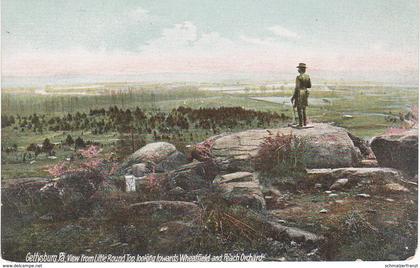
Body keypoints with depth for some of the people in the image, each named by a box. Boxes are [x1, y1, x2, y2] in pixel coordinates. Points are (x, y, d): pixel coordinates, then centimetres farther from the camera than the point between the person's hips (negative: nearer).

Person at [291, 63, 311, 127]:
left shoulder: (298, 77, -16)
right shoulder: (308, 76, 5)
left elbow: (297, 87, -18)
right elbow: (309, 86, 10)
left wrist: (293, 96, -12)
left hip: (299, 93, -7)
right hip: (305, 93, 7)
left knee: (299, 109, -1)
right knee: (303, 108, 16)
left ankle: (301, 123, 0)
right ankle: (304, 122, 17)